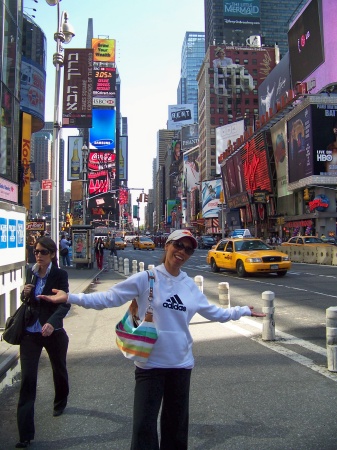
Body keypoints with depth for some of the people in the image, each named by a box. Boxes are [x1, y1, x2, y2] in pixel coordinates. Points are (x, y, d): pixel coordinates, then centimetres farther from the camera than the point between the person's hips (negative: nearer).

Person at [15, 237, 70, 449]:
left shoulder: (60, 275, -12)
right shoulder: (32, 273, 2)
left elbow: (65, 303, -21)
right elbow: (27, 301, 14)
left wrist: (52, 322, -39)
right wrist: (25, 293, -10)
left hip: (53, 332, -2)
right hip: (30, 332, 3)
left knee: (59, 370, 20)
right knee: (27, 378, -3)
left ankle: (60, 403, 51)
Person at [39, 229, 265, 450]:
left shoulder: (191, 286, 4)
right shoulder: (146, 278, -10)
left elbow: (214, 312, 17)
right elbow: (109, 298, -12)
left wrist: (244, 310, 20)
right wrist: (69, 298, -20)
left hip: (181, 363, 4)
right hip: (150, 363, -4)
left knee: (177, 421, 18)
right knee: (144, 423, 1)